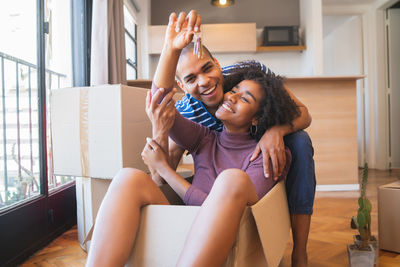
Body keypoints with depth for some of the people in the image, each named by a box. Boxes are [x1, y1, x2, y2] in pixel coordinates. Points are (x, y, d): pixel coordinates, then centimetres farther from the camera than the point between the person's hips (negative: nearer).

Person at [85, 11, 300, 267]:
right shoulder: (205, 140, 16)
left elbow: (221, 209, -10)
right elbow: (159, 102, 3)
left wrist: (163, 167, -3)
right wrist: (172, 49, -5)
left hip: (227, 244, -3)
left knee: (233, 179, -33)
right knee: (130, 178, -20)